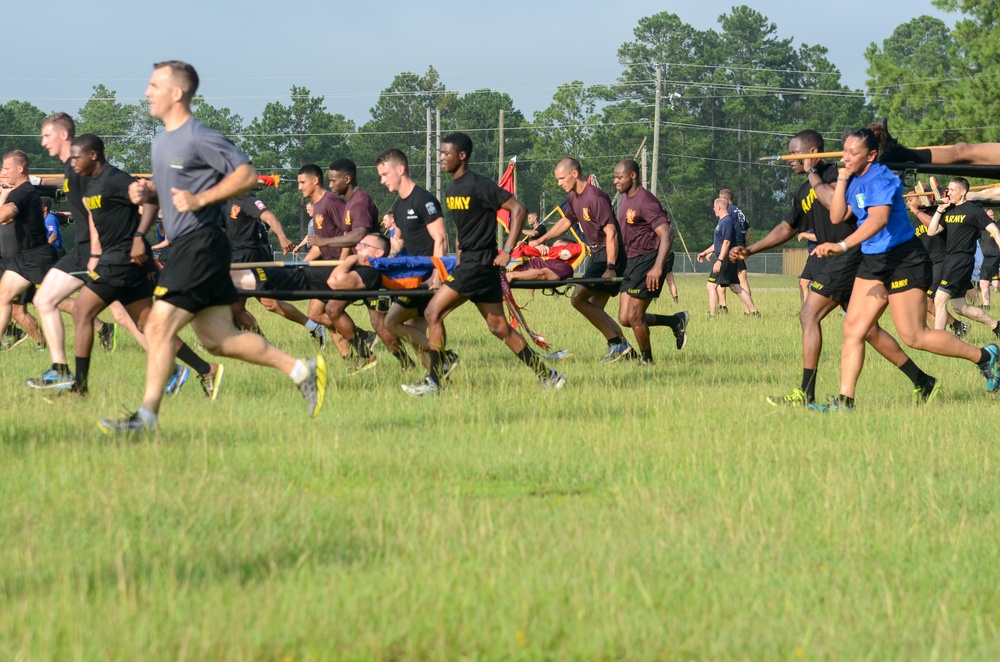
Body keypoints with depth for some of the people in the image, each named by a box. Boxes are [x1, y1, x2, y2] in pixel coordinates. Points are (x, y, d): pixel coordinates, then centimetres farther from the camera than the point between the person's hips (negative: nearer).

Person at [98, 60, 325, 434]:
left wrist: (200, 199, -20)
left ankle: (148, 415, -8)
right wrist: (147, 193, 7)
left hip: (200, 245, -10)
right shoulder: (162, 141, 17)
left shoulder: (199, 138, -12)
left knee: (159, 326, -11)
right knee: (217, 340, 9)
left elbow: (246, 175, -15)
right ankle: (301, 370, 15)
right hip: (185, 246, 10)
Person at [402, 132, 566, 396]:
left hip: (480, 263, -9)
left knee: (433, 312, -12)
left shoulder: (479, 186, -13)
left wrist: (507, 251, -17)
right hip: (467, 263, 9)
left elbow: (518, 209, -15)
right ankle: (548, 376, 14)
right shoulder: (451, 190, 14)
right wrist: (459, 256, 14)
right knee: (499, 327, 9)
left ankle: (433, 381, -9)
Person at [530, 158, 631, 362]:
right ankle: (624, 348, 8)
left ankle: (617, 344, -12)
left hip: (610, 255, -10)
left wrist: (610, 268, -27)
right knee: (594, 308, 8)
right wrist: (541, 240, 25)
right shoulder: (574, 197, 10)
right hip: (597, 254, 10)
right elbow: (566, 221, 29)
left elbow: (611, 232, -23)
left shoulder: (595, 197, -19)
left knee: (579, 298, -14)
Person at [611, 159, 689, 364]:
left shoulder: (646, 202, -18)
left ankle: (646, 360, 11)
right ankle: (676, 321, 20)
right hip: (632, 262, 9)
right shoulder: (624, 199, 11)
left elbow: (666, 235, -26)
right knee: (625, 318, 5)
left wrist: (658, 267, -36)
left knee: (634, 316, -7)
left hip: (648, 261, -9)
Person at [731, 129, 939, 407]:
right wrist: (750, 250, 18)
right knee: (867, 329, 10)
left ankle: (806, 394, -12)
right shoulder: (803, 192, 18)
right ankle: (922, 382, 14)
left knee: (809, 316, -12)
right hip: (829, 261, 10)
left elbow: (834, 202, -30)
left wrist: (812, 174, -17)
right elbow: (786, 228, 25)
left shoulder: (835, 173, -9)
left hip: (846, 257, -10)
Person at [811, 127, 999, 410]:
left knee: (914, 336, -4)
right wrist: (842, 179, -2)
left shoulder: (879, 180, -21)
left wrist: (842, 246, -48)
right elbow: (837, 217, 6)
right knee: (853, 329, 1)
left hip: (904, 260, -9)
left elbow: (879, 219, -38)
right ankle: (845, 400, 1)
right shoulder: (855, 180, 8)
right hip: (873, 262, 9)